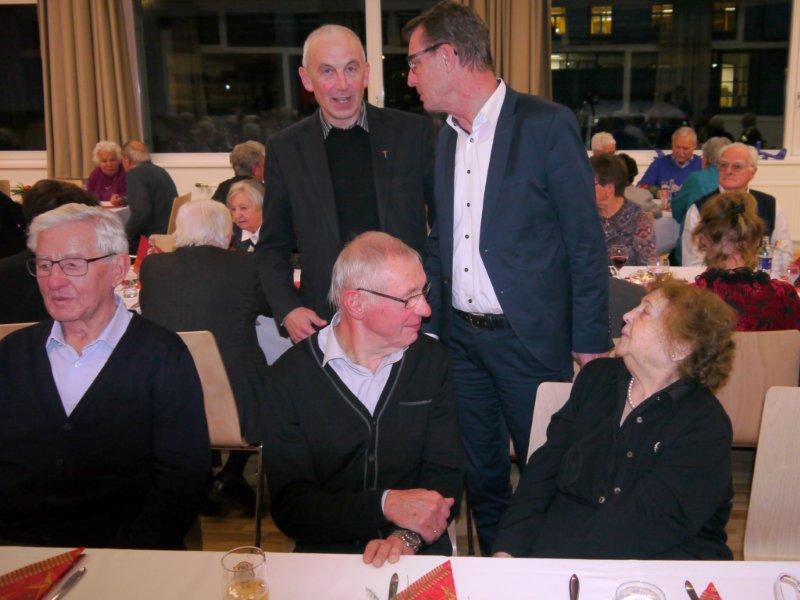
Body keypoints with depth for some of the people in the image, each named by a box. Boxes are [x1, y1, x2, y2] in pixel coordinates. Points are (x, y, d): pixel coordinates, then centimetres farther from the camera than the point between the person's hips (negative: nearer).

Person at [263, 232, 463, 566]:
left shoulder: (432, 360, 2)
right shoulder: (290, 376, -5)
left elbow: (444, 473, 0)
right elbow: (289, 504, -7)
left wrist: (408, 535, -19)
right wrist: (386, 505, -19)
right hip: (326, 552, -1)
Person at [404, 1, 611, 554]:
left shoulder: (548, 125, -11)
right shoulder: (446, 139, 9)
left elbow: (587, 242, -10)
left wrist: (591, 344, -11)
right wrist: (431, 324, 8)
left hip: (528, 338, -6)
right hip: (459, 338, 6)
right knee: (480, 473, 17)